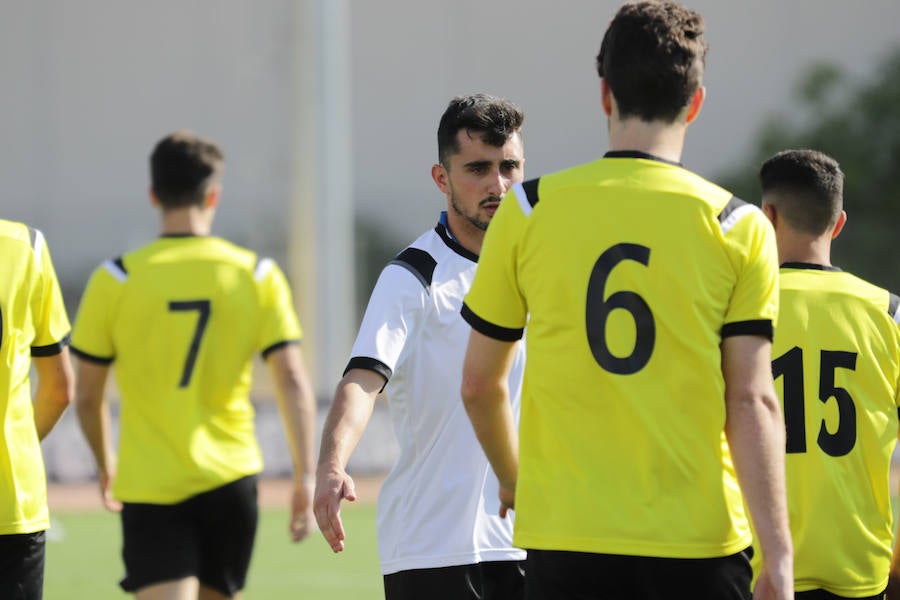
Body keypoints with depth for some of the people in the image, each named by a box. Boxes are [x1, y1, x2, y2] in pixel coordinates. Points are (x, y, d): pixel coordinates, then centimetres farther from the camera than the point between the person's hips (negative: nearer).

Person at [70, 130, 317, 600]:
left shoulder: (116, 280, -3)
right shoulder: (258, 276, 0)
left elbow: (88, 396, 3)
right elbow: (292, 381, -5)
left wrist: (105, 463, 21)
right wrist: (305, 478, -1)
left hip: (150, 486, -2)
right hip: (230, 479, 2)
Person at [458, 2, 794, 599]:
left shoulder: (528, 210, 2)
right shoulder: (739, 227, -1)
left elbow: (479, 383, 9)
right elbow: (752, 402, -7)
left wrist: (512, 481, 28)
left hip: (566, 536, 1)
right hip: (700, 542, -1)